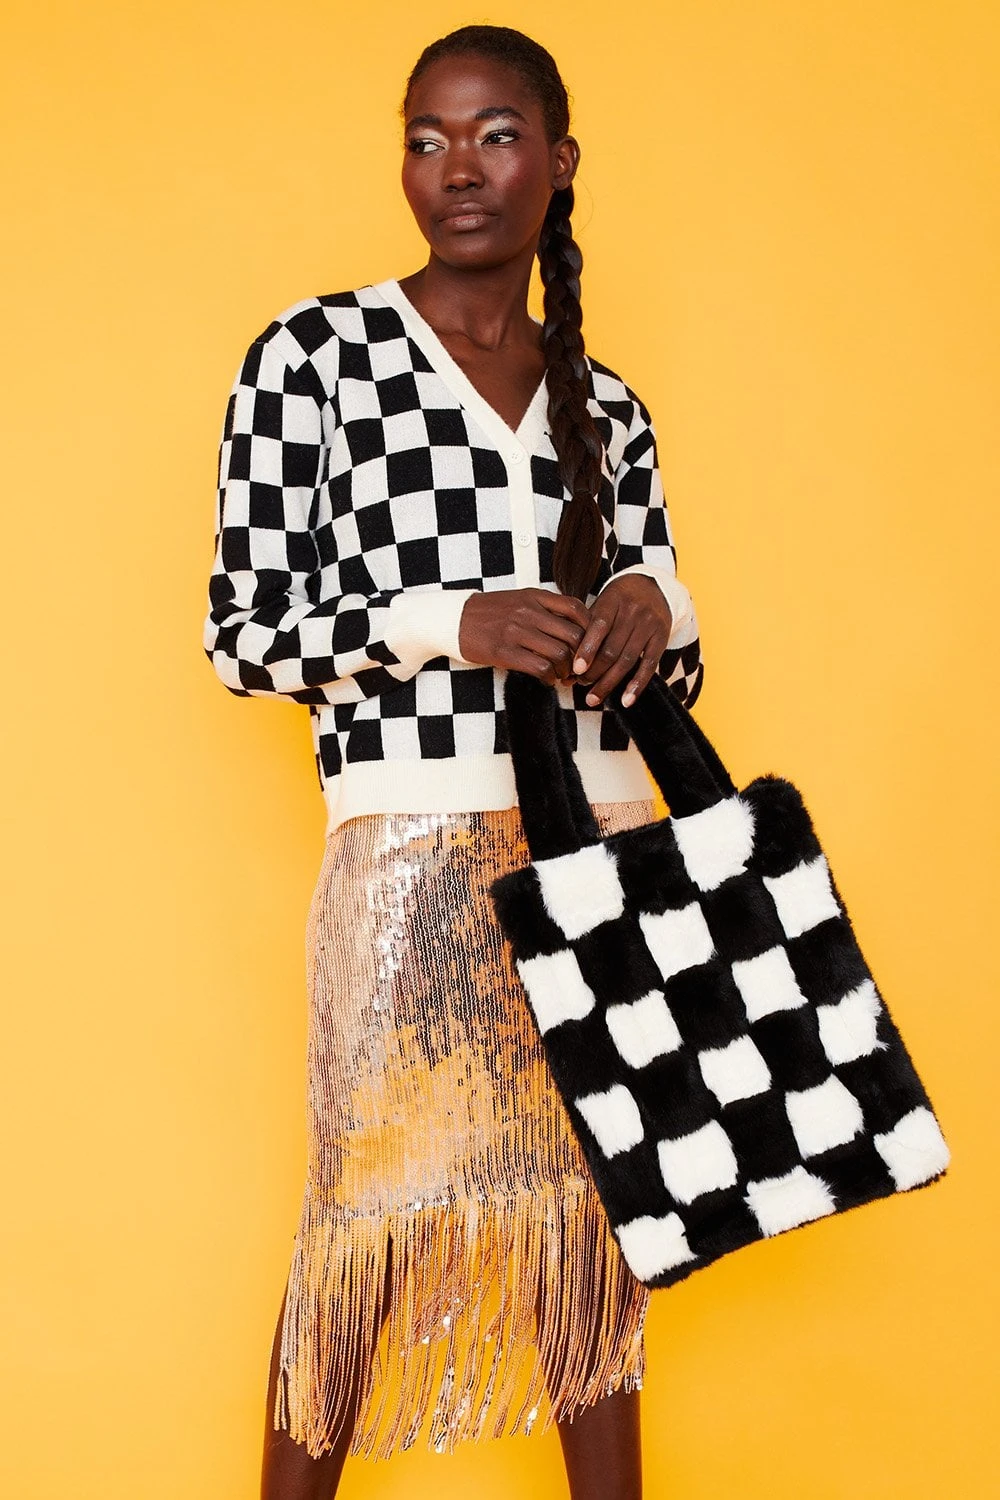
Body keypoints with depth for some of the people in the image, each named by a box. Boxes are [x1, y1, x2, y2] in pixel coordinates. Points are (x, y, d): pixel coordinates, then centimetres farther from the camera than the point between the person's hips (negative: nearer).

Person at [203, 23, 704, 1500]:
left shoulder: (608, 408, 13)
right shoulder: (316, 353, -1)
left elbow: (663, 662, 16)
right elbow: (245, 632, -5)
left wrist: (658, 607, -8)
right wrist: (455, 620, -19)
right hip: (417, 861, -4)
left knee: (595, 1208, 10)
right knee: (373, 1212, 2)